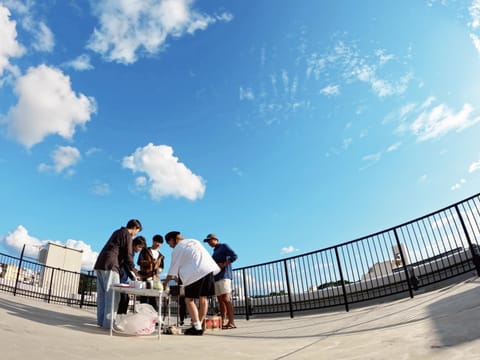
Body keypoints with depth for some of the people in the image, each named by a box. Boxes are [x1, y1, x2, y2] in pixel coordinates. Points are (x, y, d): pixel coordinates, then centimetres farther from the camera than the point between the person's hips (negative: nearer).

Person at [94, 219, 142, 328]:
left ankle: (101, 320, 12)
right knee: (112, 295, -6)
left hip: (100, 264, 9)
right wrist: (135, 272, 5)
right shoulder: (127, 235, -3)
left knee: (102, 294, 10)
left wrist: (130, 270, 28)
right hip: (110, 265, -9)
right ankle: (108, 322, -6)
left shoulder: (117, 232, 24)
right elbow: (128, 255, -6)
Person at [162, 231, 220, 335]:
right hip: (208, 269, 7)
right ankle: (200, 325, 14)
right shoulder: (194, 241, 20)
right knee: (203, 298, 10)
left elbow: (173, 269, 5)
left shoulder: (177, 250, 1)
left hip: (195, 274, -7)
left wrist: (165, 282, 18)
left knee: (189, 300, 2)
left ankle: (197, 327, -4)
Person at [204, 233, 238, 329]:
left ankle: (231, 322, -19)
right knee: (220, 300, 2)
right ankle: (223, 322, 1)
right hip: (217, 278, 8)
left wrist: (223, 265, -16)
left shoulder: (224, 246, 3)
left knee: (226, 299, -16)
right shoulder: (215, 252, 26)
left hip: (224, 276, -8)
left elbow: (234, 256, -9)